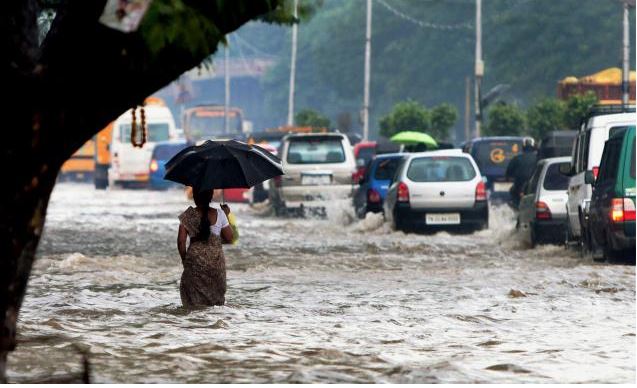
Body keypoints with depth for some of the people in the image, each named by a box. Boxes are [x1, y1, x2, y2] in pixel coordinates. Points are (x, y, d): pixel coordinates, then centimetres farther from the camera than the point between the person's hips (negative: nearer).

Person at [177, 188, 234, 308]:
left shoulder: (188, 216, -5)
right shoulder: (219, 214, -5)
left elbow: (181, 241, -7)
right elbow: (229, 238, 2)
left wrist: (184, 259, 8)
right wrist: (226, 216, 11)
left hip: (195, 260, -1)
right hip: (216, 261, 1)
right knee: (216, 296, 12)